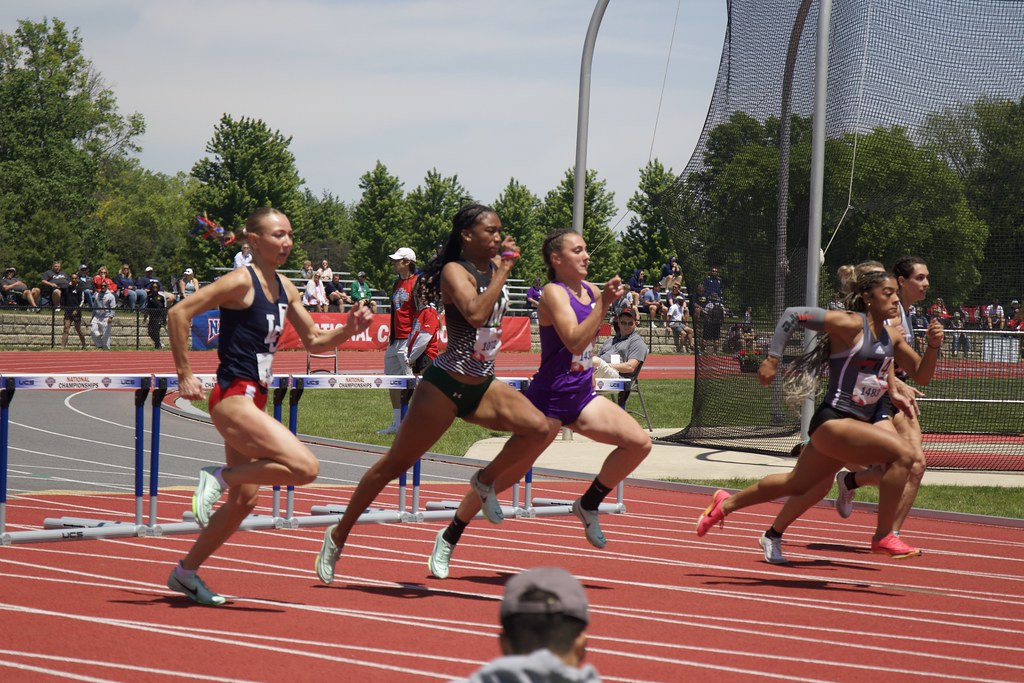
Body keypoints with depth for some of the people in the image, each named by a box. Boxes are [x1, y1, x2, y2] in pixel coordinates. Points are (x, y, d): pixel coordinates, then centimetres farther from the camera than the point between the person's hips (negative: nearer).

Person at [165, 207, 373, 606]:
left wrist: (348, 330, 3)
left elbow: (314, 342, 22)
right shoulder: (241, 282, -12)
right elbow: (178, 314, -17)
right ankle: (219, 478, -6)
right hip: (232, 399, -9)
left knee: (244, 500, 14)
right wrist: (185, 375, -16)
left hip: (255, 401, 9)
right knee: (305, 467, -21)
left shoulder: (284, 289, 13)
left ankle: (186, 572, 26)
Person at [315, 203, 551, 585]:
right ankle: (339, 535, 13)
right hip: (446, 385, -7)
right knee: (395, 464, 1)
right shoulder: (455, 272, -12)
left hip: (482, 385, 7)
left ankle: (486, 481, 7)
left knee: (538, 427, -16)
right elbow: (475, 313, -30)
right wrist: (503, 272, -22)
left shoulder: (491, 270, 10)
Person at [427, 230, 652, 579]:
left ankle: (589, 504, 7)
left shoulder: (591, 291, 9)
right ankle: (449, 537, 14)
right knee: (508, 473, -1)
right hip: (549, 399, -7)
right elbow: (574, 341, -28)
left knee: (639, 443, -10)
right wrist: (603, 303, -29)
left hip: (581, 396, 7)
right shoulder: (554, 293, -14)